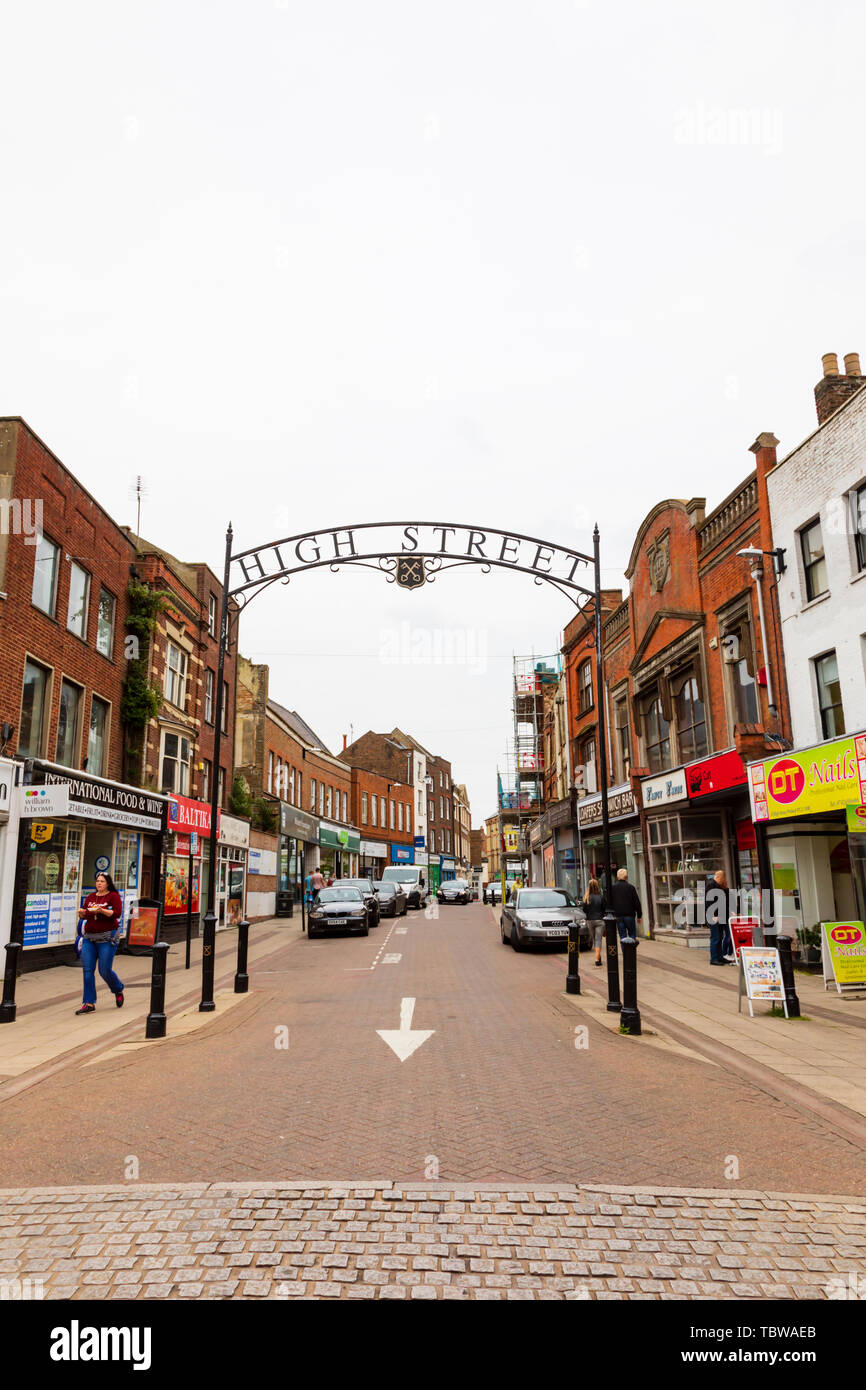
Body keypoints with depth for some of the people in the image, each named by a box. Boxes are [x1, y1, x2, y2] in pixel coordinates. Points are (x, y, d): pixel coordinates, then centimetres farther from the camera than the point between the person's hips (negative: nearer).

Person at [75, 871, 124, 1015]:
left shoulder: (113, 896, -2)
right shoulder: (90, 897, 14)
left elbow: (117, 913, -12)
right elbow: (84, 916, 16)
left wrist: (102, 910, -25)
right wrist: (82, 913, -7)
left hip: (107, 938, -5)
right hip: (89, 937, 5)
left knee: (105, 970, -4)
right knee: (87, 970, -1)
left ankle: (118, 991, 24)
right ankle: (89, 1004, 4)